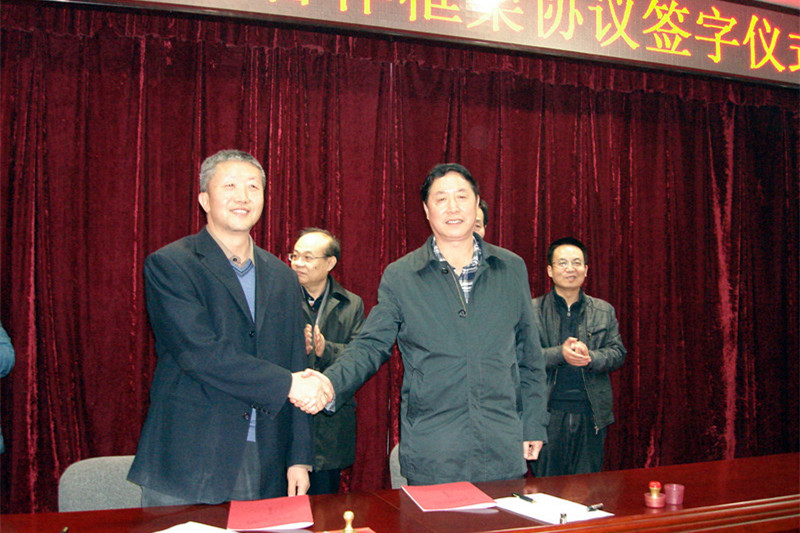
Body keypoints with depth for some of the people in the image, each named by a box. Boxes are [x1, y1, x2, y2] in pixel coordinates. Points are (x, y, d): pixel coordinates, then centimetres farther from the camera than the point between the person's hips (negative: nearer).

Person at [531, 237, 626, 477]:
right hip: (548, 413, -2)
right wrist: (560, 354, -22)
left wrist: (590, 357, -15)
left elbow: (618, 353, 5)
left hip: (592, 414, 3)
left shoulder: (604, 311, 11)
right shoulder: (532, 310, 1)